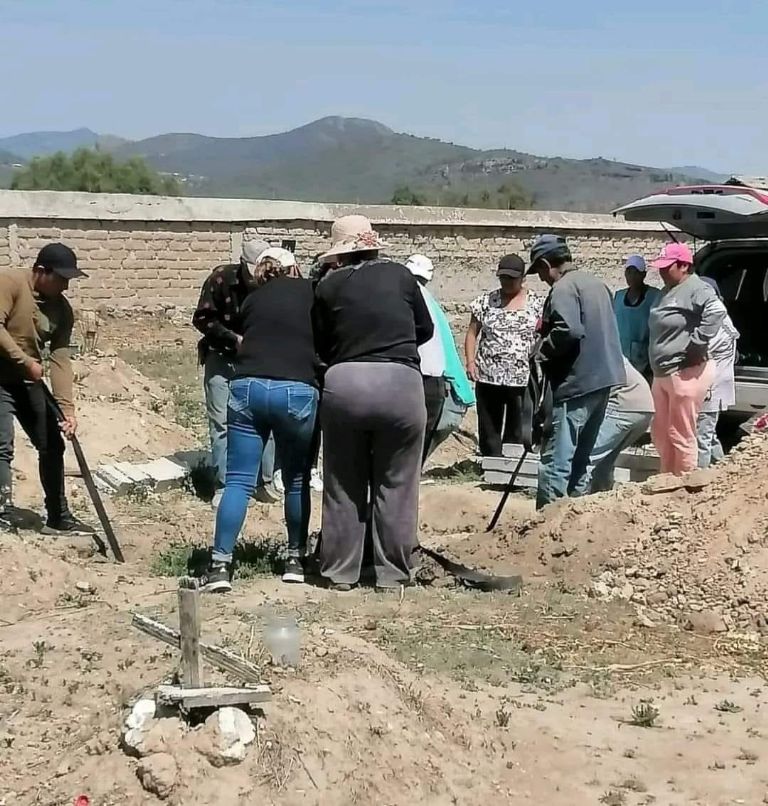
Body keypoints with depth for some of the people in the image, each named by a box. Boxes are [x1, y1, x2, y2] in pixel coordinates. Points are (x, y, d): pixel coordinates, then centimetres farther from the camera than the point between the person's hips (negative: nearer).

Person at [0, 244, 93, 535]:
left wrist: (67, 408, -14)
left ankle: (58, 517, 17)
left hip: (28, 380, 7)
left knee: (51, 445, 7)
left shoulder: (62, 309, -2)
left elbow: (60, 360, -6)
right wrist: (26, 361, -22)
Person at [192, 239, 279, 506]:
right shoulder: (222, 279, -15)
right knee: (221, 422, -2)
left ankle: (262, 482, 11)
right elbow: (202, 318, -10)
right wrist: (234, 338, -19)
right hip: (222, 357, -2)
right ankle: (223, 485, 4)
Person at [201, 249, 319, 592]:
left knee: (238, 481, 3)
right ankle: (296, 560, 21)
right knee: (297, 482, 13)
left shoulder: (252, 299, 20)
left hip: (247, 387, 2)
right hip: (296, 390, -2)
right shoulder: (311, 292, 13)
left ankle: (220, 565, -3)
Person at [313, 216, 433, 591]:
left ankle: (340, 573, 19)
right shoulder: (400, 275, 8)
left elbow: (321, 346, 10)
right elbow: (425, 329, 17)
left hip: (343, 383, 0)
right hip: (400, 381, 0)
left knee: (344, 486, 13)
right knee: (396, 486, 9)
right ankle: (392, 574, 15)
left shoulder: (328, 286, 6)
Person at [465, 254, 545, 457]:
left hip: (523, 379, -1)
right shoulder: (486, 301, 6)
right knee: (489, 431, 5)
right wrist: (470, 361, -2)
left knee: (518, 433, 0)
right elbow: (472, 333, 10)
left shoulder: (536, 303, 3)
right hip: (488, 377, 1)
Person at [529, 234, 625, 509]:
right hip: (602, 381, 10)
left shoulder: (563, 288, -13)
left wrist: (542, 351, -12)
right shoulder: (596, 283, 17)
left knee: (556, 461, -7)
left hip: (575, 384, -10)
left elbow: (568, 330, -27)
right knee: (580, 459, 17)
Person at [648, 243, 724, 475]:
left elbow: (716, 312, -32)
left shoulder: (696, 289, -14)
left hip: (686, 373, -10)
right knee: (660, 434, 17)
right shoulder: (668, 292, 16)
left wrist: (696, 342, -28)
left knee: (681, 436, -3)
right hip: (662, 373, 10)